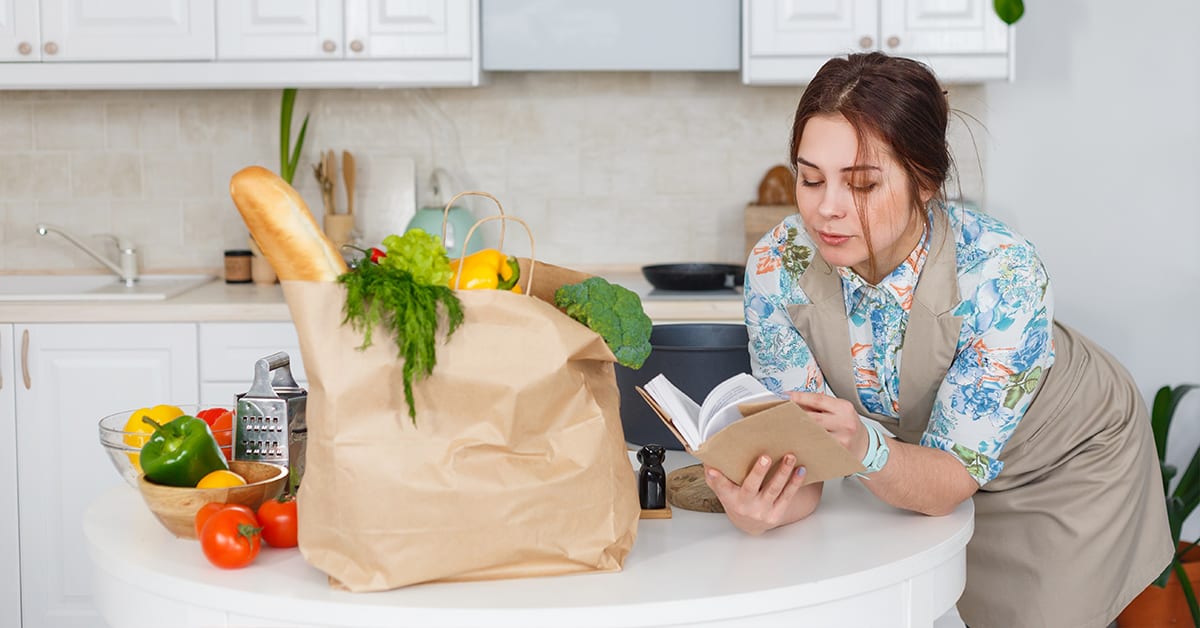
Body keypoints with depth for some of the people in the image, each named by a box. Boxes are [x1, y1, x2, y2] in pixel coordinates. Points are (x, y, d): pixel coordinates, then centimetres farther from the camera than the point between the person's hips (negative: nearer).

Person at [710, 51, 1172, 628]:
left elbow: (953, 475, -32)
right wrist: (764, 502, -46)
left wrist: (864, 446, -53)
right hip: (914, 463, 3)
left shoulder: (1003, 276, -36)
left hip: (1067, 471, -2)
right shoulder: (777, 268, -26)